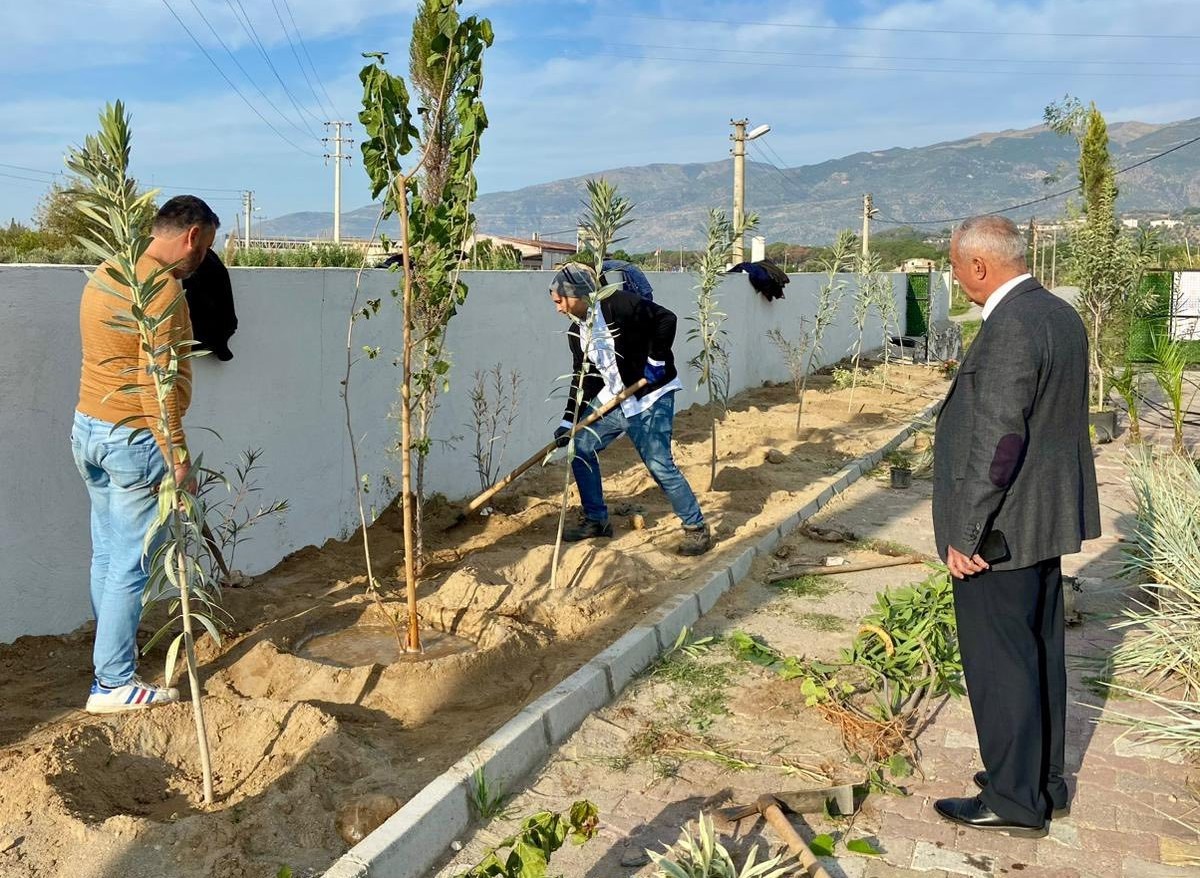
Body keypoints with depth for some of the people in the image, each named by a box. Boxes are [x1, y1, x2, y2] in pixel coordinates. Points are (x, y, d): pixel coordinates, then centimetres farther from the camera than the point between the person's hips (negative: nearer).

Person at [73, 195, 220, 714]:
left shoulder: (106, 275, 14)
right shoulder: (162, 287, -17)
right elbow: (157, 380, -23)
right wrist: (177, 455, -20)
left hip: (87, 429, 9)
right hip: (131, 439, -9)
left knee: (106, 554, 17)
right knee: (130, 564, -2)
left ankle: (112, 650, 29)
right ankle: (114, 684, 4)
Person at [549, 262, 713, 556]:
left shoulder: (619, 304, -18)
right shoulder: (576, 333, 6)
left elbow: (665, 319, -19)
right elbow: (583, 379, 9)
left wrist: (656, 360, -18)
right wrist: (568, 421, 3)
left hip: (651, 398, -8)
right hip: (612, 399, 8)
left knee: (659, 465, -11)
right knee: (580, 448, 4)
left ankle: (697, 528, 5)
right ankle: (596, 520, 18)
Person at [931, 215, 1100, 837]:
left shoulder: (1011, 327, -22)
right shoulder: (1060, 315, 9)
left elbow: (997, 439, -25)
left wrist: (965, 533, -19)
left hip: (1001, 529, -10)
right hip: (1047, 521, 10)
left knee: (998, 662, 2)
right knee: (1040, 652, 18)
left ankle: (1014, 801, 16)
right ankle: (1045, 782, 33)